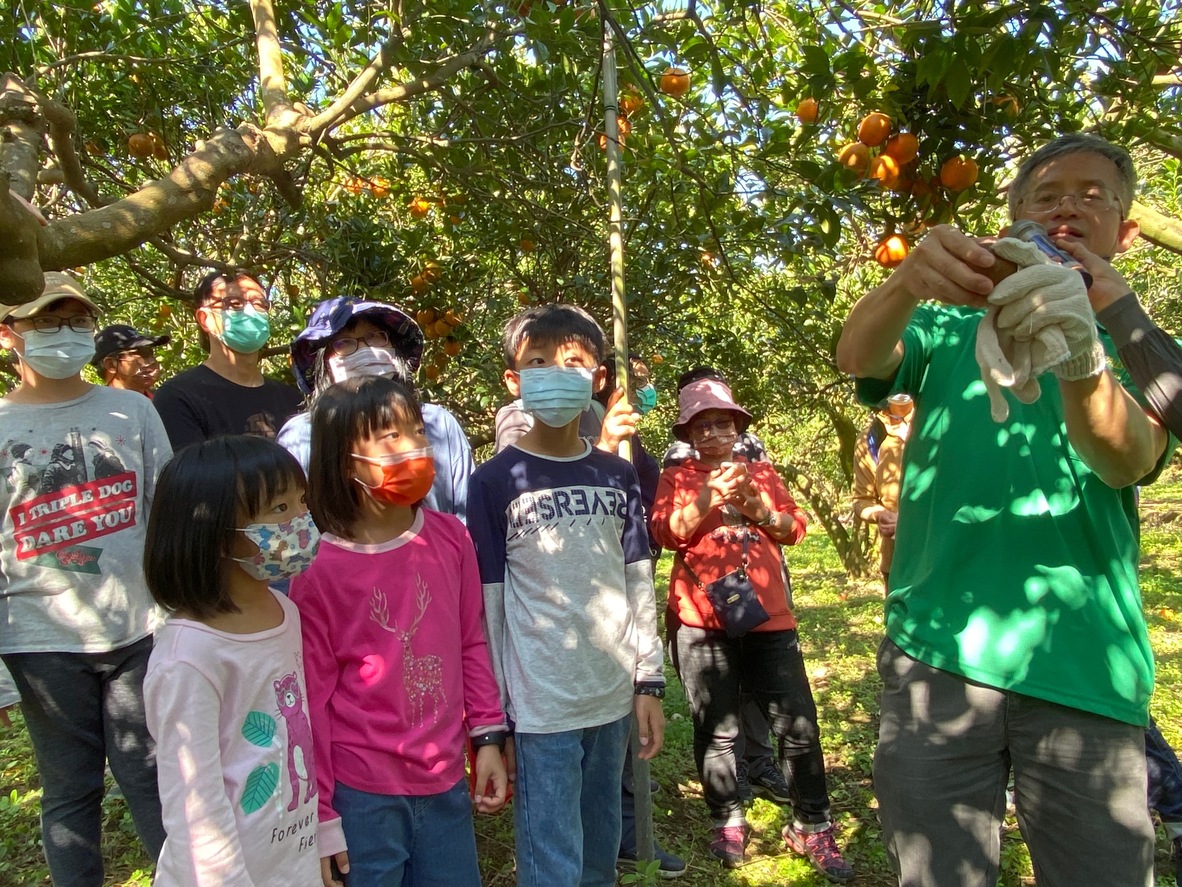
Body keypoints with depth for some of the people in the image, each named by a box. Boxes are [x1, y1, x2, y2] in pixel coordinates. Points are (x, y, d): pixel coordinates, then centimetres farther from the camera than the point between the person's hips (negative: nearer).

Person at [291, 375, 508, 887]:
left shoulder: (450, 538, -3)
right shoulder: (319, 568, -14)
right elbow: (310, 698, -8)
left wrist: (488, 736, 5)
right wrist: (319, 816, -4)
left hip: (445, 781, 4)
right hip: (362, 793, -4)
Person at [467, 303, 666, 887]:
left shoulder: (618, 476, 5)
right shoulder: (496, 481, -8)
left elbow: (638, 585, 9)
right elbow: (486, 607, -7)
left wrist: (648, 682, 7)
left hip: (613, 698, 5)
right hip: (541, 707, -4)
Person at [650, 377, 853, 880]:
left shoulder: (761, 472, 15)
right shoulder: (676, 478, 7)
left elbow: (794, 528, 8)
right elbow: (667, 533, -9)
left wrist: (757, 506, -10)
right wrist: (710, 493, -21)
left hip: (768, 617, 2)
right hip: (702, 622, -2)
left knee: (798, 724, 3)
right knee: (716, 730, 7)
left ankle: (812, 827, 20)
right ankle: (728, 823, 25)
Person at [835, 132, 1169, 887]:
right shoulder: (951, 331, 12)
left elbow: (1128, 461, -11)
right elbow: (857, 356, -11)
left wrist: (1078, 351, -33)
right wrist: (907, 283, -32)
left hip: (1084, 671, 1)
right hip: (938, 654, 0)